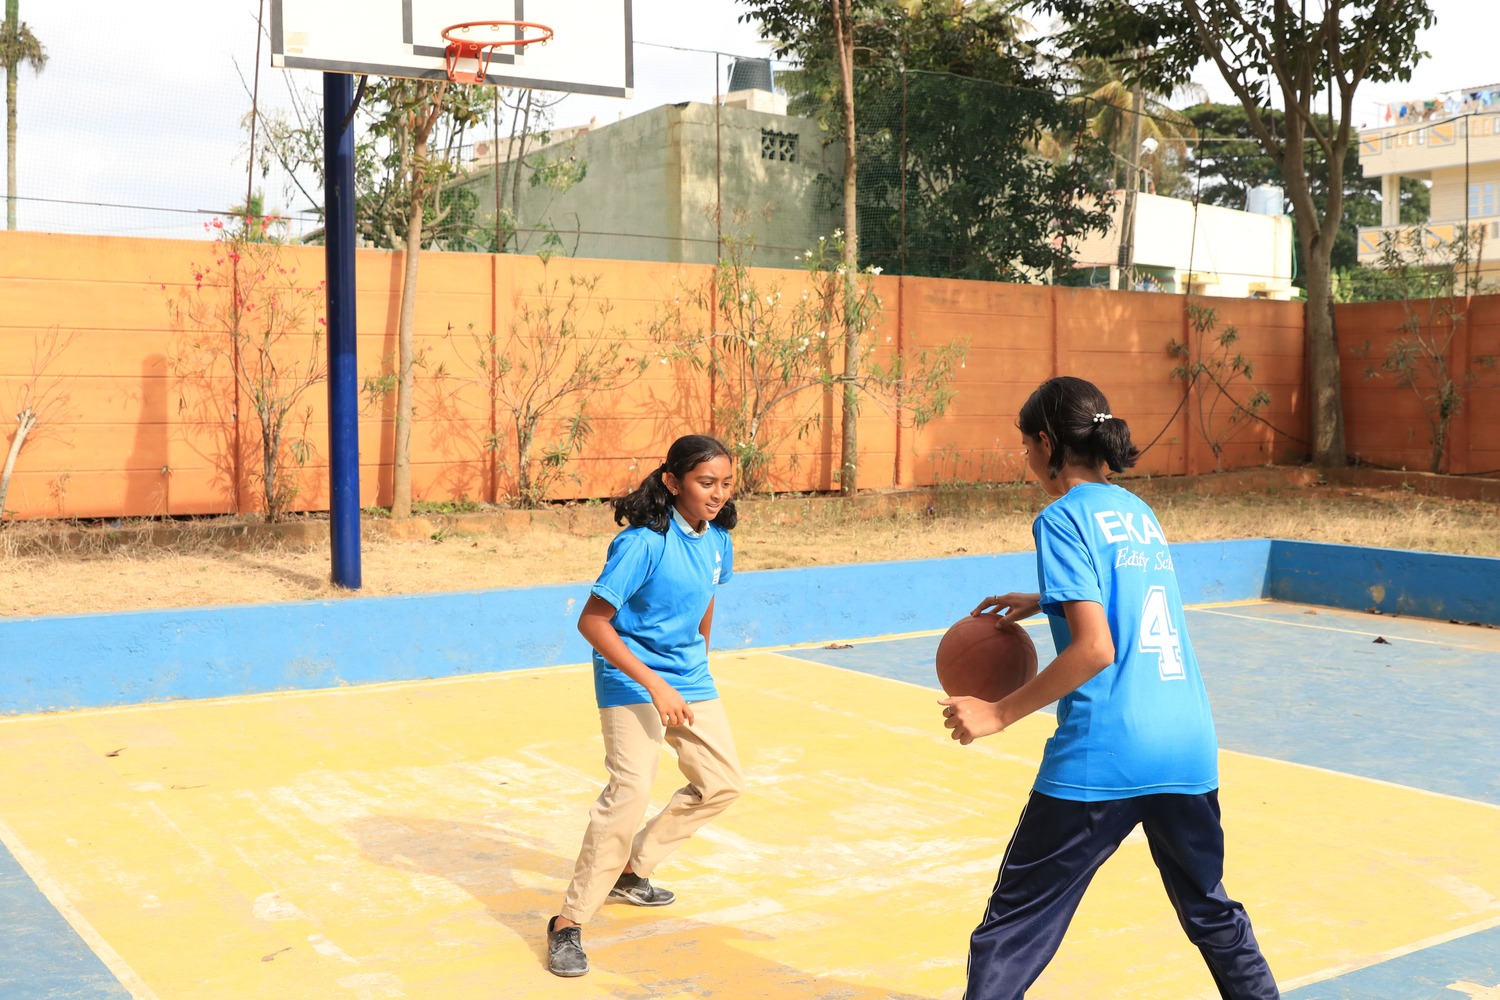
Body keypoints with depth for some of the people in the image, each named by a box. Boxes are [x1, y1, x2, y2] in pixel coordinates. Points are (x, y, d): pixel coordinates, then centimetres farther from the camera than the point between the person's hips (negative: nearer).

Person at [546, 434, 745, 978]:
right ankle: (569, 923, -9)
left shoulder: (717, 539, -2)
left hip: (691, 679, 8)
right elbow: (592, 621, -24)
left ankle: (630, 872, 30)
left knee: (723, 782, 13)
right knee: (630, 790, -22)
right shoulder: (643, 542, -24)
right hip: (631, 680, -8)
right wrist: (655, 685, -27)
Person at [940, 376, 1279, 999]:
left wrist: (997, 714, -12)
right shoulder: (1136, 509, 15)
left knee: (1012, 929, 1)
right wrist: (1042, 603, 30)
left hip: (1102, 755, -7)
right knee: (1208, 909, 25)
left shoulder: (1063, 518, -7)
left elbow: (1095, 648, -16)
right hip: (1189, 744, 7)